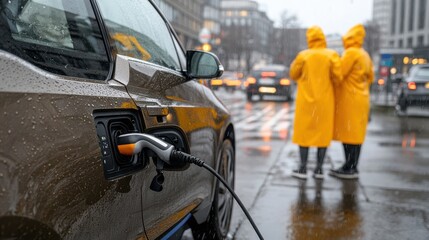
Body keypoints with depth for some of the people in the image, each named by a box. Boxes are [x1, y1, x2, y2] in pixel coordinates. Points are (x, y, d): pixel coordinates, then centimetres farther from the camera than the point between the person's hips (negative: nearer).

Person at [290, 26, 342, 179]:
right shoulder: (332, 55, -5)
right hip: (325, 100, 1)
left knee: (304, 132, 5)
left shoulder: (303, 55, -5)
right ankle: (319, 169, 10)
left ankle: (303, 168, 5)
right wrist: (326, 78, 11)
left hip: (306, 99, -1)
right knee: (323, 132, 8)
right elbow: (337, 77, -8)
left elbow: (293, 75, 3)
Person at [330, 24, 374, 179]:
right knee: (355, 134, 10)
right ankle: (352, 167, 15)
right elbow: (370, 77, 20)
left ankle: (350, 168, -4)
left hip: (349, 99, -9)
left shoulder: (351, 52, -12)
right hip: (360, 99, 9)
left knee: (349, 134, -6)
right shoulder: (365, 55, 14)